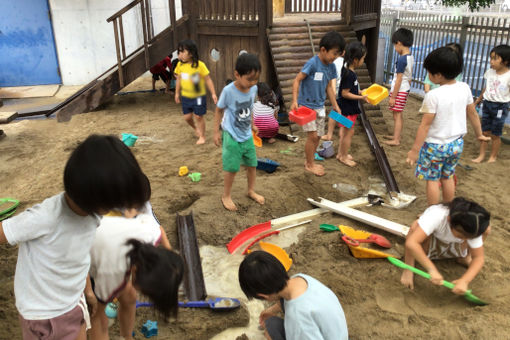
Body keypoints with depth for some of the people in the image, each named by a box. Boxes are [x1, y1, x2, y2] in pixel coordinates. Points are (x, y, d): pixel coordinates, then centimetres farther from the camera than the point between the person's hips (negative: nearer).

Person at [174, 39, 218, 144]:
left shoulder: (200, 65, -18)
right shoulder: (180, 65, -4)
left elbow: (208, 80, -11)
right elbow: (179, 79, 9)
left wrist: (213, 94, -11)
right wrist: (177, 93, 14)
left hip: (199, 96, -4)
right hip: (185, 96, 4)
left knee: (199, 116, 4)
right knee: (187, 117, 10)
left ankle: (202, 136, 23)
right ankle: (195, 128, 43)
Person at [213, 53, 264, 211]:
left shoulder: (253, 89, -6)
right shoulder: (228, 91, -21)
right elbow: (219, 110, -8)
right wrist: (216, 131, -7)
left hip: (247, 135, 5)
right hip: (232, 136, -5)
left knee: (252, 164, 15)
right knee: (232, 167, 1)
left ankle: (251, 190, 36)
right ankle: (226, 196, 21)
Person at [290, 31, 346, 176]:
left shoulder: (331, 67, 2)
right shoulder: (312, 63, -19)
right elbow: (297, 80, -17)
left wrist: (335, 105, 15)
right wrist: (294, 101, -24)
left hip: (319, 106, 7)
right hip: (306, 106, -7)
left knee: (318, 136, 13)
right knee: (312, 135, -6)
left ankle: (309, 160, 31)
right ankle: (309, 164, 12)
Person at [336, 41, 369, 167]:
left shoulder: (348, 71, 6)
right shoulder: (349, 74, -23)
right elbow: (345, 93, -23)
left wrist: (360, 92, 12)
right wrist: (361, 97, -20)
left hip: (349, 108, 10)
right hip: (347, 109, -10)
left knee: (345, 131, 19)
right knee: (349, 132, 2)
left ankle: (341, 153, 32)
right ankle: (344, 156, 15)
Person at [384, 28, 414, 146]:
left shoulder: (402, 59, -20)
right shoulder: (411, 58, 6)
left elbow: (399, 80, -20)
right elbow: (409, 77, 14)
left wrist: (393, 96, -16)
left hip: (399, 91, -9)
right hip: (405, 89, 9)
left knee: (397, 115, -3)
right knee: (399, 115, 17)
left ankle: (396, 140, 2)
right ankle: (396, 135, 29)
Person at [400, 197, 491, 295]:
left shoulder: (472, 229, -28)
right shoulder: (436, 216, -41)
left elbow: (478, 257, -23)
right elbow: (411, 243, -50)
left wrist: (465, 280, -39)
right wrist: (432, 269, -51)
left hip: (453, 249, 3)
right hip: (428, 246, -3)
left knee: (486, 229, -21)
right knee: (415, 226, -39)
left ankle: (465, 257, 4)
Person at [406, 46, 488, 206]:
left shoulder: (433, 96, -23)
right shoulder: (464, 88, -4)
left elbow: (425, 125, -20)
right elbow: (472, 114, 8)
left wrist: (415, 150, -14)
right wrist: (479, 134, 23)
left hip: (435, 145, -6)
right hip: (457, 144, 6)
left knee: (432, 179, 8)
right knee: (448, 177, 21)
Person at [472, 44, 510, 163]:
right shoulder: (489, 72, 2)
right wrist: (476, 102, 21)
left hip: (500, 107, -5)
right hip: (487, 104, 5)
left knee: (495, 135, 6)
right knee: (485, 132, 10)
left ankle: (493, 157, 21)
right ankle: (481, 155, 18)